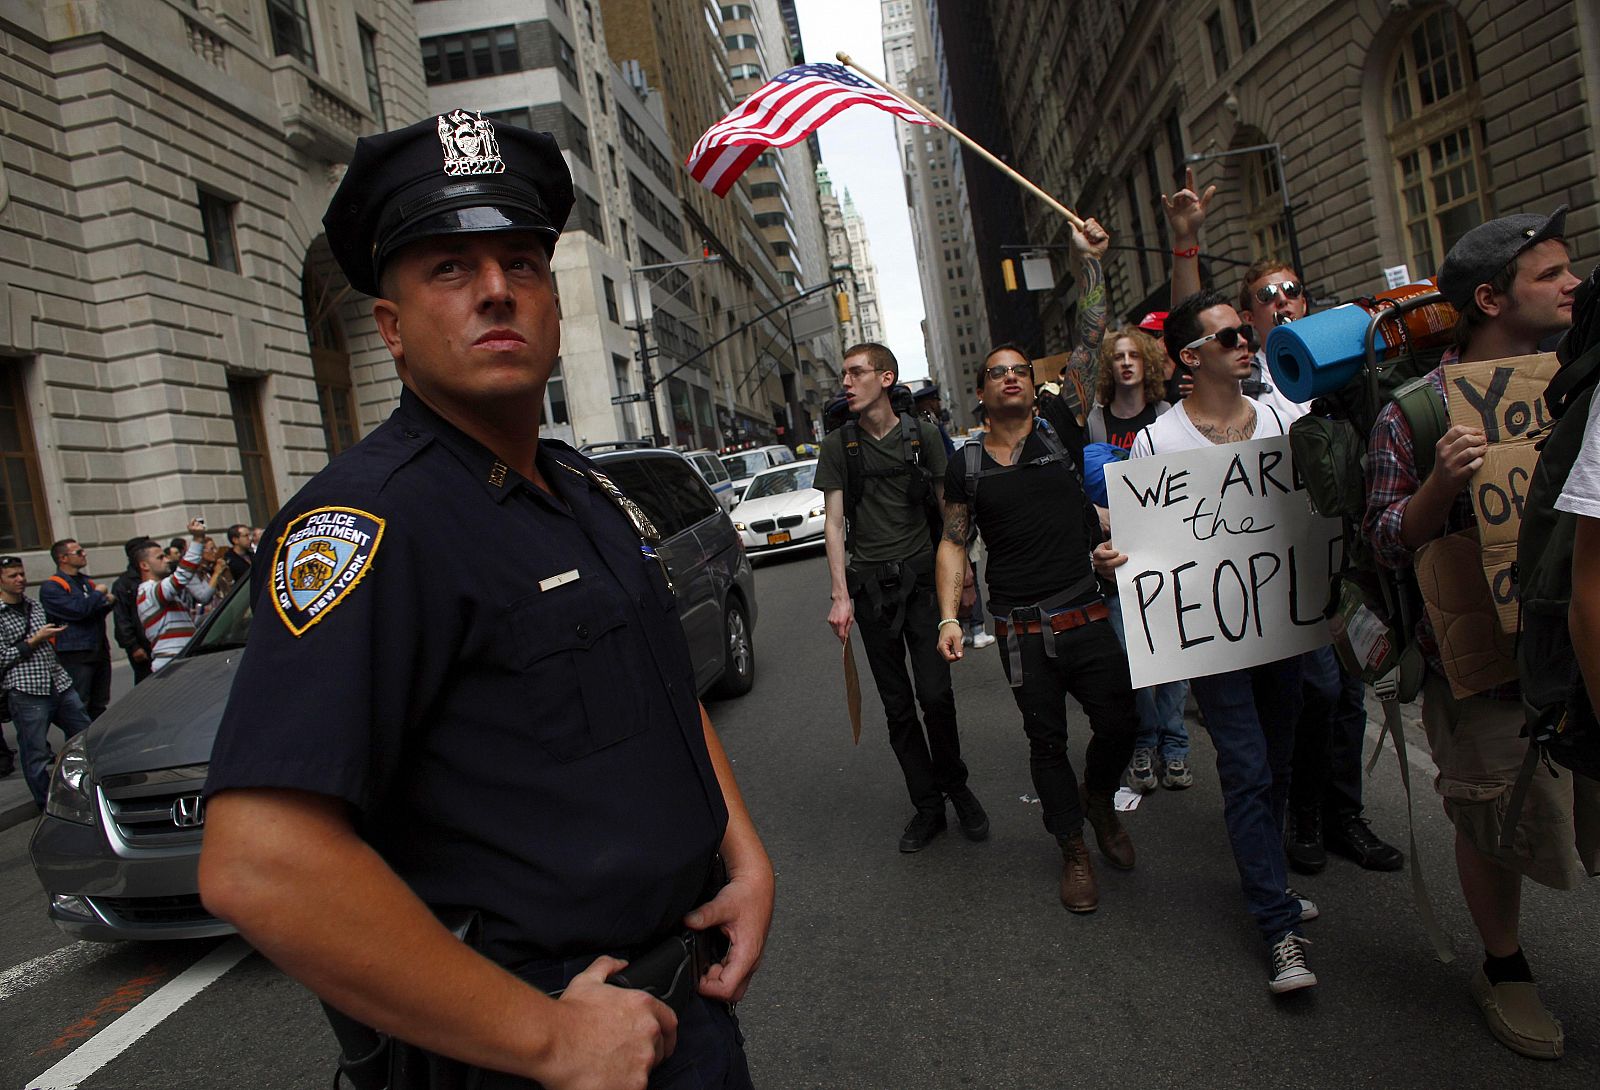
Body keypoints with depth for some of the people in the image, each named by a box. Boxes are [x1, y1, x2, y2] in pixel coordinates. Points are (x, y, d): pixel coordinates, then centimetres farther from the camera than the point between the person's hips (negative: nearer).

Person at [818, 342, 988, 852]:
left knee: (935, 694, -8)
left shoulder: (922, 435, 3)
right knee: (898, 706, 5)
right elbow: (834, 522, 2)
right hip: (870, 585, 1)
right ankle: (928, 806, 16)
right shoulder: (838, 446, 4)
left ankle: (954, 786, 16)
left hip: (921, 578, -1)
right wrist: (840, 595, -6)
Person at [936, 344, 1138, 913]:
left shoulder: (1063, 436, 4)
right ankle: (1074, 850, 27)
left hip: (1087, 615, 0)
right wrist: (949, 618, -2)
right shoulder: (966, 468, 5)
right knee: (1047, 742, 8)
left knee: (1120, 724, 2)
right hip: (1022, 631, 0)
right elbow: (953, 544, 6)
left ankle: (1098, 798, 36)